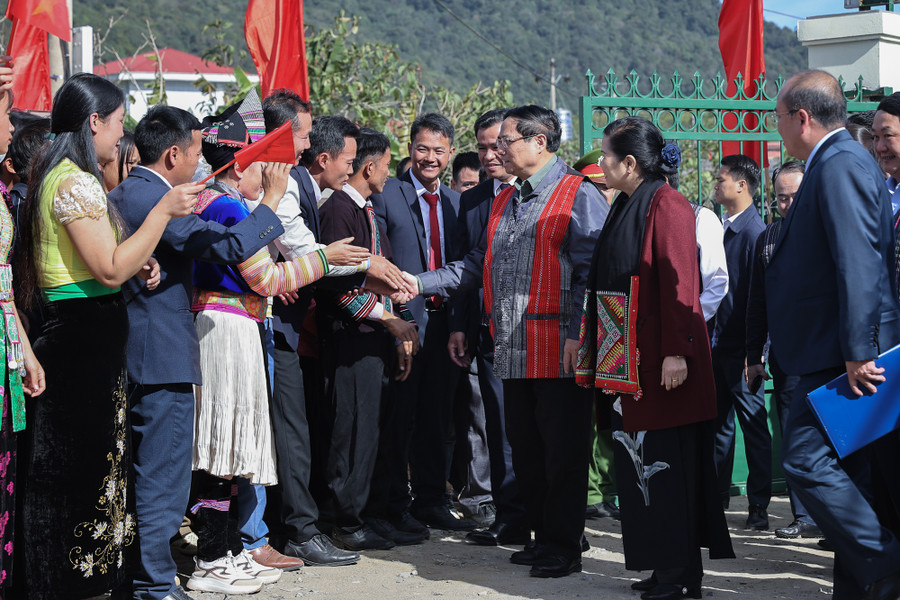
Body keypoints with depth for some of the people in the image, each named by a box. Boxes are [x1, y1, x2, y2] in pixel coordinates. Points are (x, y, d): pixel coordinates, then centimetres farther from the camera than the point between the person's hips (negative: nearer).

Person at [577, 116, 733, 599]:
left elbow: (678, 282, -19)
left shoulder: (666, 206, -12)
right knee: (638, 460, 11)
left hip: (658, 358, -9)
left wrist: (676, 352, -23)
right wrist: (593, 342, 16)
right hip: (627, 357, 9)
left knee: (664, 460, -5)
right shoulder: (625, 207, 13)